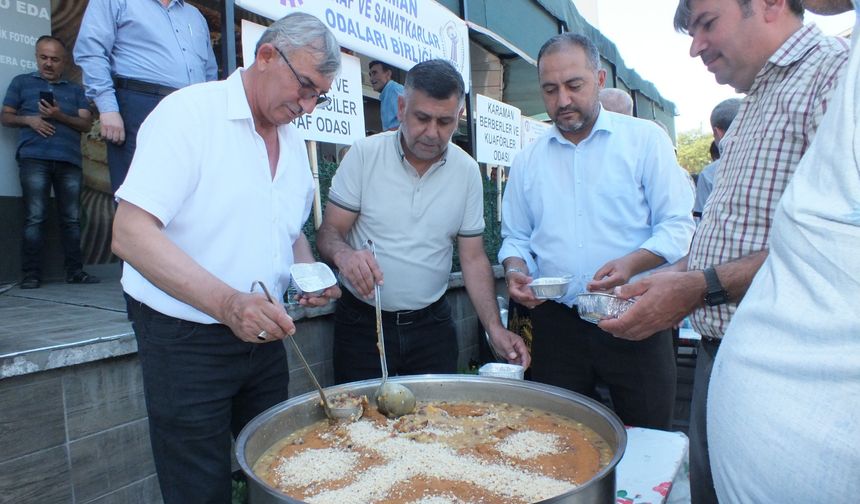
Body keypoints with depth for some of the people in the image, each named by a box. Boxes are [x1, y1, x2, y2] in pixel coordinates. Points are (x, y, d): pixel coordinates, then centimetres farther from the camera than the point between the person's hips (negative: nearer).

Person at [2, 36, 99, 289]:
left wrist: (60, 116, -7)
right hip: (34, 158, -1)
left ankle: (75, 270, 1)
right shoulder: (22, 82, 19)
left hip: (69, 160, 1)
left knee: (71, 218, -2)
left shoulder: (76, 90, 21)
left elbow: (86, 123, 9)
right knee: (35, 217, -7)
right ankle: (31, 273, -6)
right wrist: (28, 119, -5)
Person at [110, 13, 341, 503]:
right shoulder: (190, 112, -13)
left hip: (262, 334, 6)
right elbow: (130, 233, -21)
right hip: (187, 339, -6)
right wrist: (227, 302, -33)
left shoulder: (294, 140, 8)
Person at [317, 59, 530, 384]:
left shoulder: (467, 171, 0)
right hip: (362, 325, -2)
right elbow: (328, 232, -7)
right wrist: (344, 254, -31)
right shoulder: (364, 154, -8)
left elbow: (473, 258, 2)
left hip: (432, 325, 2)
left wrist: (495, 327, -8)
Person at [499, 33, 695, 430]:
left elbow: (678, 225, -3)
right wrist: (516, 270, -6)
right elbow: (515, 236, 15)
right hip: (556, 322, 3)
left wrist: (632, 263, -21)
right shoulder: (528, 160, 10)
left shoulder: (645, 139, 1)